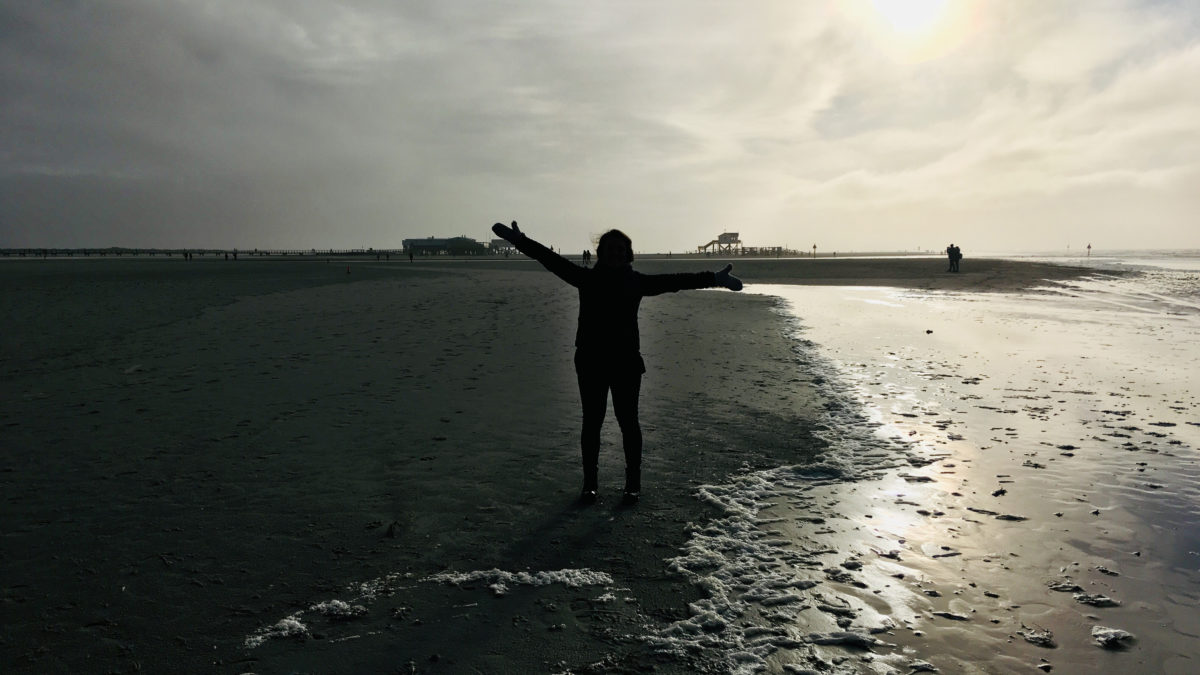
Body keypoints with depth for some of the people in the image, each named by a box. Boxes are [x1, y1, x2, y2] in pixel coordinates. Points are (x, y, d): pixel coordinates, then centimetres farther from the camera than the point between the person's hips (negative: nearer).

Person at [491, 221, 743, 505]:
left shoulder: (637, 281, 5)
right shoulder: (587, 278, 5)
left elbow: (674, 280, 2)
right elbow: (552, 260, 4)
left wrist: (713, 279, -1)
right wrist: (519, 240, 0)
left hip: (627, 362, 0)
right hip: (590, 361, 1)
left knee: (628, 422, 4)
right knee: (591, 423, 7)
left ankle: (633, 484, 16)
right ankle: (590, 483, 20)